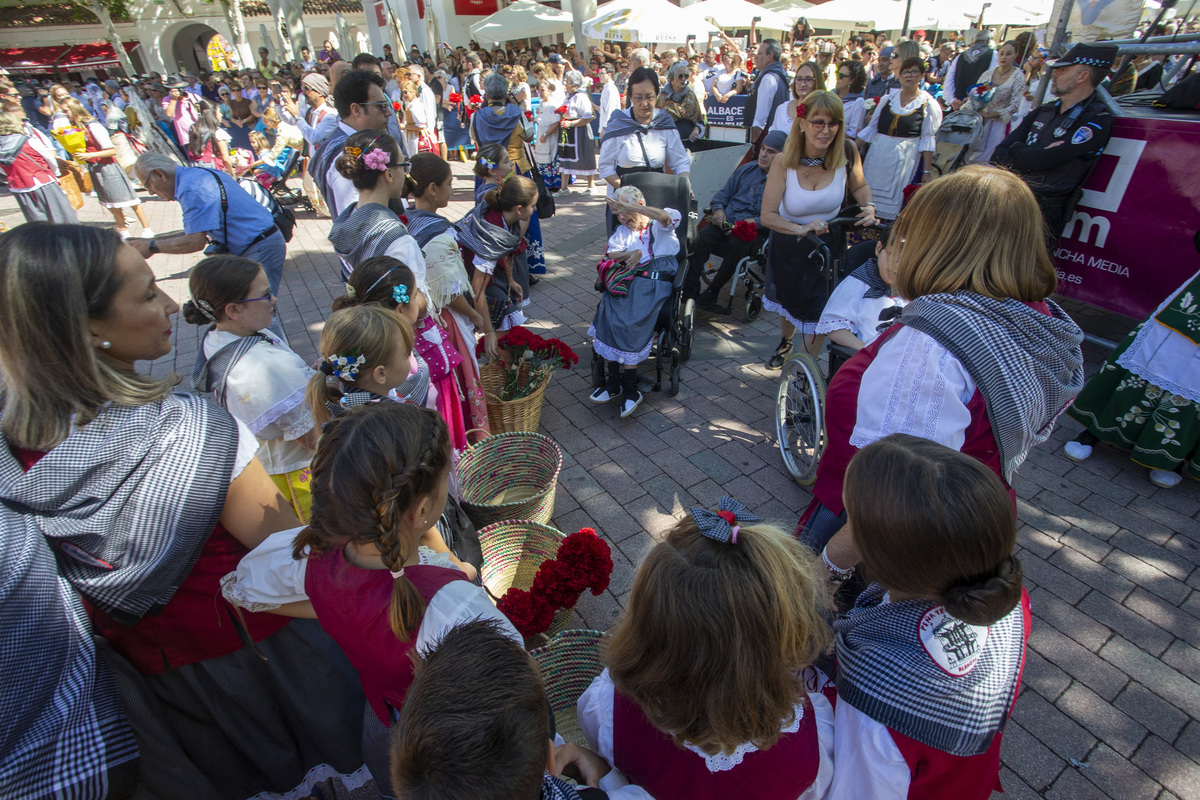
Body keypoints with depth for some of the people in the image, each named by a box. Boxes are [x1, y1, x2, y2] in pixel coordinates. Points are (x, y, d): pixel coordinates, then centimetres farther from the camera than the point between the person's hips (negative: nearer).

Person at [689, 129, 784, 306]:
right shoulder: (747, 169, 18)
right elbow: (724, 193, 22)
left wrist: (755, 222, -23)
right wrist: (718, 209, 1)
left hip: (756, 231, -4)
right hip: (726, 223, 4)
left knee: (737, 244, -37)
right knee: (700, 238, -26)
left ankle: (713, 290, -18)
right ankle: (690, 287, -17)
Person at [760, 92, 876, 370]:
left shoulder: (847, 153, -18)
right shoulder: (784, 163, -22)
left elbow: (860, 185, 3)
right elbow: (768, 215, -23)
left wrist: (868, 206, -18)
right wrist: (801, 229, -38)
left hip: (828, 244, -1)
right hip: (789, 245, 1)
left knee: (817, 311, -2)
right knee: (789, 300, 25)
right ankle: (786, 343, 56)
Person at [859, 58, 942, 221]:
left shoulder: (928, 104, -1)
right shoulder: (888, 99, 9)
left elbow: (928, 140, -5)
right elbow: (871, 128, 14)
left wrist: (927, 170, -10)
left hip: (906, 157, -4)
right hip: (878, 155, 4)